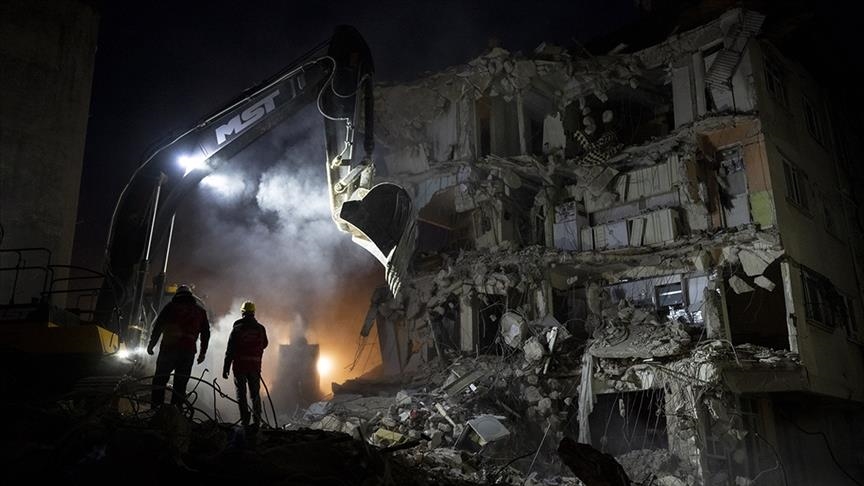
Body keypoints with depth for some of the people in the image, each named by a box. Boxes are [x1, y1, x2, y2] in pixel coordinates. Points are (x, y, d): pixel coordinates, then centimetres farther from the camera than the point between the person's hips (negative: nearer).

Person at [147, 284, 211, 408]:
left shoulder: (171, 306, 7)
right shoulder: (200, 310, 15)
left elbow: (158, 325, 0)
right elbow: (206, 332, 13)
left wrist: (152, 343, 5)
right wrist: (203, 352, 16)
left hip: (169, 347, -2)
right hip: (189, 350, 2)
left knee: (160, 378, 8)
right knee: (181, 382, 6)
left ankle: (156, 406, 2)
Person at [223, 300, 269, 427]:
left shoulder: (237, 329, -6)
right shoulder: (260, 329, 0)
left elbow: (230, 350, -7)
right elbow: (264, 344, 15)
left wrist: (225, 368, -3)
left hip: (240, 365, -2)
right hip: (255, 365, 2)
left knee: (241, 394, 5)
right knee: (255, 394, 12)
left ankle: (245, 420, -3)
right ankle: (256, 420, 9)